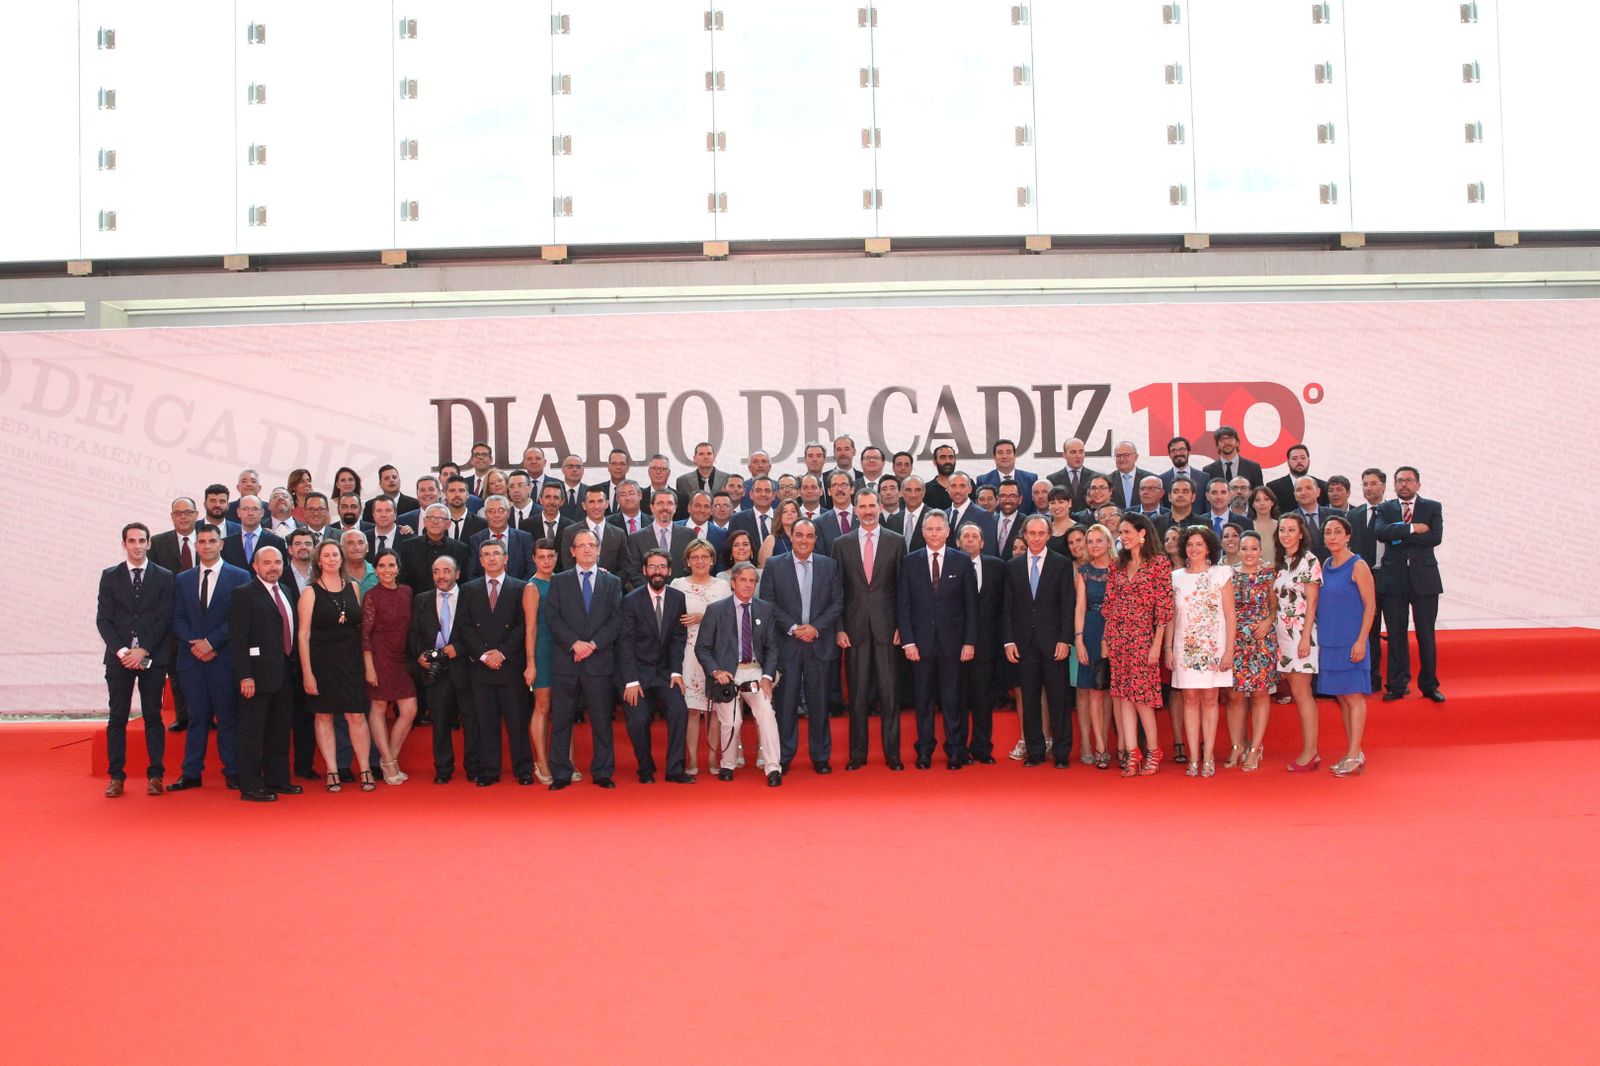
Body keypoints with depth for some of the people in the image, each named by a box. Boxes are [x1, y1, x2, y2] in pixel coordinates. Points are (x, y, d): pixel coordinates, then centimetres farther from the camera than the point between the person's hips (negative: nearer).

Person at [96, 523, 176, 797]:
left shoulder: (164, 577, 5)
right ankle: (116, 777, 6)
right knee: (117, 717, 2)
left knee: (153, 716, 2)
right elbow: (103, 619, 3)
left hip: (153, 657, -1)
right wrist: (121, 651, -9)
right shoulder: (110, 576, 9)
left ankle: (155, 775, 5)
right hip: (119, 657, 1)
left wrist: (143, 650, -11)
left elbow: (165, 620, -1)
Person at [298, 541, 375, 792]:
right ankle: (331, 771, 10)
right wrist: (307, 672, -9)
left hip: (350, 660, 2)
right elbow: (304, 634, -4)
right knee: (324, 715, 3)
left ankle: (365, 770, 4)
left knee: (356, 715, -2)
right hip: (322, 660, -2)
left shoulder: (353, 588, 9)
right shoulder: (311, 592, 0)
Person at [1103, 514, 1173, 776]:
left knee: (1141, 695, -5)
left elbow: (1164, 606, -7)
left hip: (1142, 636, -5)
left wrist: (1157, 644, -11)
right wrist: (1106, 640, 7)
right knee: (1124, 694, 1)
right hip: (1117, 636, 5)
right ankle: (1131, 753, 2)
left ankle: (1152, 752, 9)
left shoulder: (1159, 563, -4)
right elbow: (1108, 604, 13)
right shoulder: (1118, 565, 12)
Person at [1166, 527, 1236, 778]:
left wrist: (1229, 650, -7)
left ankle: (1208, 757, 5)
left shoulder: (1221, 574, 1)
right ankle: (1194, 758, 5)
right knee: (1190, 699, 2)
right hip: (1184, 647, 2)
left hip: (1213, 646, -2)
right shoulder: (1176, 577, 8)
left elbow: (1230, 616, -1)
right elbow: (1170, 616, 10)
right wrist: (1168, 648, 3)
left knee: (1209, 699, 0)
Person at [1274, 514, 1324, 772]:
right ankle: (1311, 751, 11)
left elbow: (1311, 602, -11)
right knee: (1299, 693, 7)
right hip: (1283, 633, 7)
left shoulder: (1308, 561, -6)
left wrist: (1305, 637, -16)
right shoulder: (1282, 562, 15)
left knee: (1300, 692, -7)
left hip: (1300, 632, -7)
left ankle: (1309, 752, -2)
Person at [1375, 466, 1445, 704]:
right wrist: (1412, 528, -16)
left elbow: (1435, 537, -10)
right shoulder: (1385, 509, 8)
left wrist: (1400, 537, -11)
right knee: (1396, 634, 4)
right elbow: (1381, 533, -12)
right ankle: (1397, 685, 12)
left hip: (1424, 578, -1)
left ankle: (1429, 685, 14)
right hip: (1393, 579, 1)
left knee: (1426, 634, 4)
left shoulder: (1432, 507, 6)